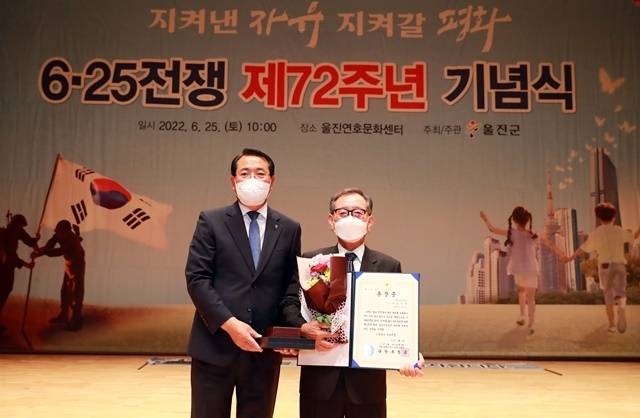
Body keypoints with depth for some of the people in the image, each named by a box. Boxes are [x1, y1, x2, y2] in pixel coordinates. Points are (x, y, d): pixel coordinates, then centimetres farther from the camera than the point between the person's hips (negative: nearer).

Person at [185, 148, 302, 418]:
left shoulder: (289, 229, 7)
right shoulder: (211, 221, 0)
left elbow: (293, 286, 8)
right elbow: (196, 279, -6)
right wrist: (229, 323, -15)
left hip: (265, 348, 2)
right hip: (215, 344, -2)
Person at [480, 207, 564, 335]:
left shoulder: (511, 233, -8)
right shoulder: (533, 235, -1)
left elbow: (492, 229, -1)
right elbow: (550, 244, 8)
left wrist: (485, 218, 14)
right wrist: (561, 254, 22)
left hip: (518, 269, 0)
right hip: (531, 269, 0)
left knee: (521, 289, 27)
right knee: (531, 296, 3)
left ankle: (522, 315, 25)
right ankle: (532, 324, -4)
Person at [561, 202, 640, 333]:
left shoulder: (596, 232, 0)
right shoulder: (620, 230, 6)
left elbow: (583, 248, 1)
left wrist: (570, 258, 9)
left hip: (605, 265, 0)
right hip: (620, 264, 1)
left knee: (608, 295, 10)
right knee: (620, 291, -3)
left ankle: (612, 324, 11)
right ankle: (621, 308, -39)